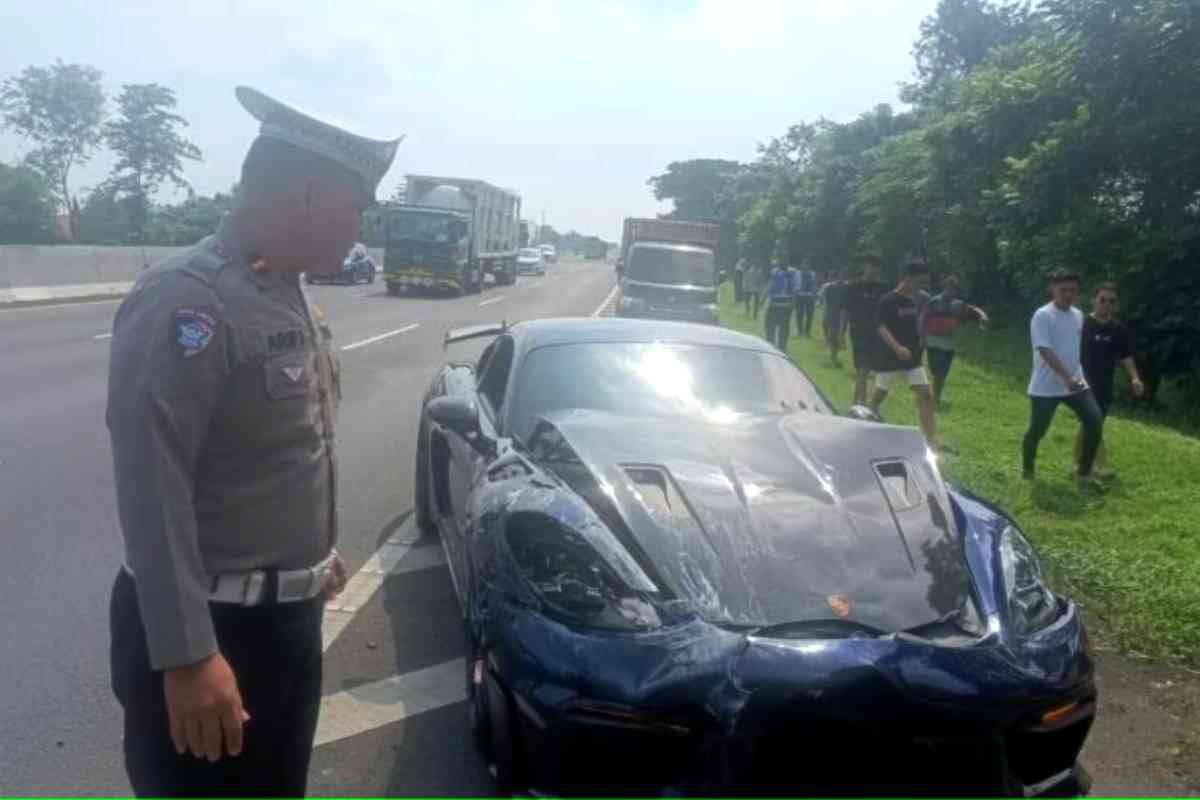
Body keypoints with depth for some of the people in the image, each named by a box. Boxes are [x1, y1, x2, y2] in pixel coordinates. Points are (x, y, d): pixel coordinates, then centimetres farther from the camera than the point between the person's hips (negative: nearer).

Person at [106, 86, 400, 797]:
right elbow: (153, 490, -26)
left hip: (289, 615, 9)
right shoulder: (186, 302, -22)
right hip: (210, 630, -9)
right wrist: (187, 656, -27)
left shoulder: (288, 293, 7)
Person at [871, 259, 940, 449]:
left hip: (913, 358, 6)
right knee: (879, 395, 8)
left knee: (925, 395, -5)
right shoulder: (889, 300, -14)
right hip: (890, 358, -6)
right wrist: (897, 348, -33)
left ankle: (931, 440, -5)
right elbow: (881, 327, -22)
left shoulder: (916, 300, 7)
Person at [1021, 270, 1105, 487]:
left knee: (1095, 422, -5)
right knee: (1037, 430, 2)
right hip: (1046, 387, -6)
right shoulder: (1042, 316, -14)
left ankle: (1083, 473, 7)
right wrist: (1066, 378, -33)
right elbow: (1045, 351, -24)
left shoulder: (1078, 315, 9)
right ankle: (1027, 470, 27)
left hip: (1077, 383, 6)